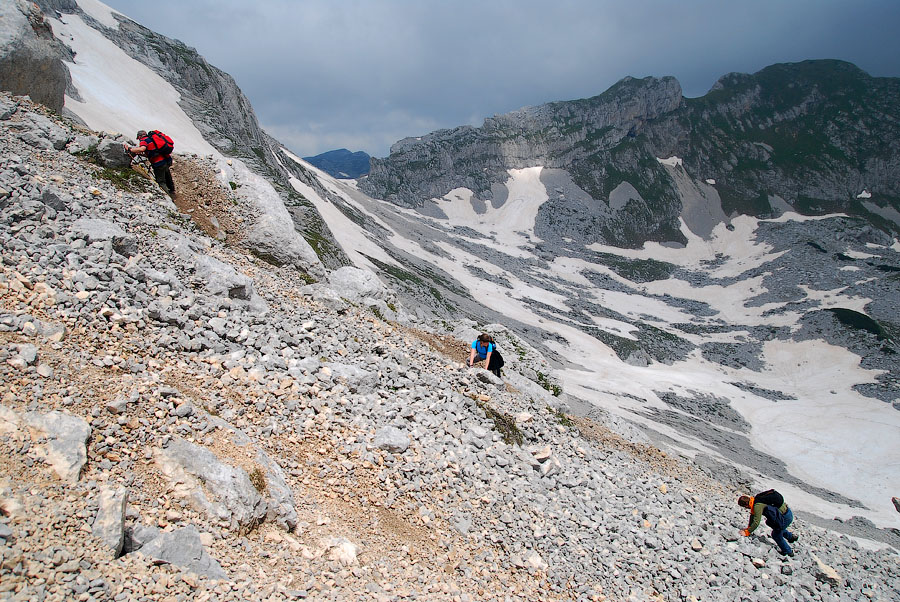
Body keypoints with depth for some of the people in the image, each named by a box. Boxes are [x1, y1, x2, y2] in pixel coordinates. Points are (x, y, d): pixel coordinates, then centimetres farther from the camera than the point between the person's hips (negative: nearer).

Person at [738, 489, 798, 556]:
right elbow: (753, 515, 12)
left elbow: (756, 522, -26)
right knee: (779, 528, 32)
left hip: (786, 517, -9)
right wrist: (748, 528, 15)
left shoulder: (757, 506, -27)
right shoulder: (756, 499, 1)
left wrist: (747, 532, -16)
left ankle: (788, 552, 27)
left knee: (776, 535, 9)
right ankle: (791, 537, 52)